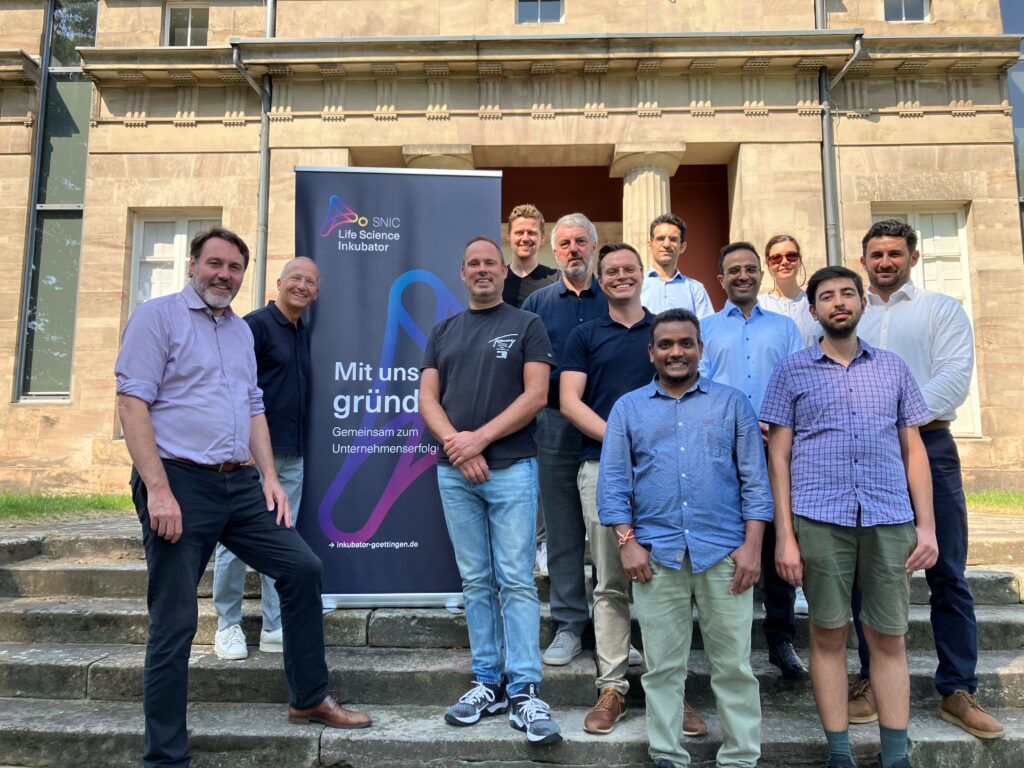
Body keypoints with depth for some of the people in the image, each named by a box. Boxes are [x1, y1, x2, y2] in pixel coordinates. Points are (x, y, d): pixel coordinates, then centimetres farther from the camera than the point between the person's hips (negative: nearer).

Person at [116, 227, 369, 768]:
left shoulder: (241, 330, 17)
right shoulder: (158, 316, -4)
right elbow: (132, 403, -12)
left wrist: (269, 476, 8)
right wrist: (158, 488, -19)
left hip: (239, 484, 7)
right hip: (179, 482, -7)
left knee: (302, 568, 6)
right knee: (174, 623, 0)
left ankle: (310, 699, 23)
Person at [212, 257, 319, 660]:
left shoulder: (304, 334, 15)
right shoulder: (256, 324, -6)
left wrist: (299, 443, 14)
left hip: (291, 456, 7)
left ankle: (274, 628, 18)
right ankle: (228, 626, 17)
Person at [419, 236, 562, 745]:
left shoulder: (527, 326, 4)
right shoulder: (443, 332, 15)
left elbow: (535, 396, -6)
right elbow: (427, 398, 7)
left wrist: (478, 439, -13)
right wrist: (456, 443, -10)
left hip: (511, 468, -3)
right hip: (454, 473, 4)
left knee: (516, 581, -3)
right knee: (475, 582, 9)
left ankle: (524, 691, 4)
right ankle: (488, 682, 18)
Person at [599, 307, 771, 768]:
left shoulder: (732, 403, 9)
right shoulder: (628, 408, 9)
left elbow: (754, 479, 5)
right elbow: (613, 482, 5)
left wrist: (752, 545, -3)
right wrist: (627, 542, -5)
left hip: (724, 551, 0)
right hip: (656, 554, 0)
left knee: (733, 664, 7)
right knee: (663, 665, 9)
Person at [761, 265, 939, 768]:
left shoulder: (892, 368, 14)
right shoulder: (791, 371, 7)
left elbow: (913, 450, 13)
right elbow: (779, 456, 3)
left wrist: (927, 524, 5)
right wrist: (784, 535, -3)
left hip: (890, 520, 2)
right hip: (820, 519, -2)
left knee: (890, 637, 7)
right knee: (828, 635, 5)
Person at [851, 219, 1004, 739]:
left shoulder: (943, 310, 8)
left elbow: (955, 378, -6)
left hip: (926, 446, -1)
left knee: (947, 575, 1)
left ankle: (958, 692, 12)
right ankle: (872, 681, 18)